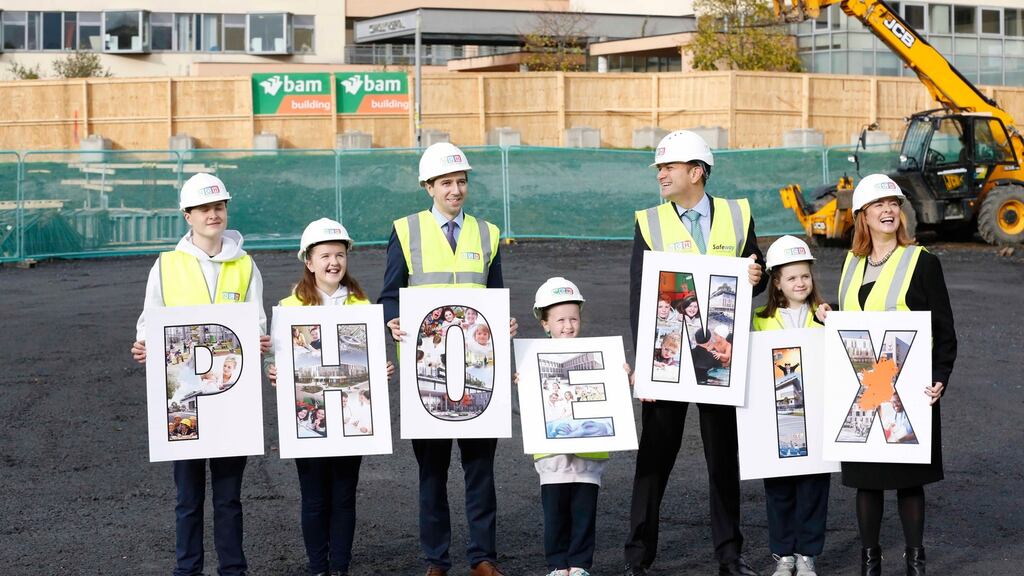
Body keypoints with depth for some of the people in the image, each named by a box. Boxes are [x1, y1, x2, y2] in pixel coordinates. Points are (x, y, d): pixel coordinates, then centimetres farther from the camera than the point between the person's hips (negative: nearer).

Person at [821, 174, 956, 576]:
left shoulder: (922, 262, -3)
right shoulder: (852, 263, 11)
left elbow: (944, 329, -5)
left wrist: (940, 378, -16)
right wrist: (828, 318, 1)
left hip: (907, 387, -4)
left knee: (909, 476, 3)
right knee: (865, 476, 7)